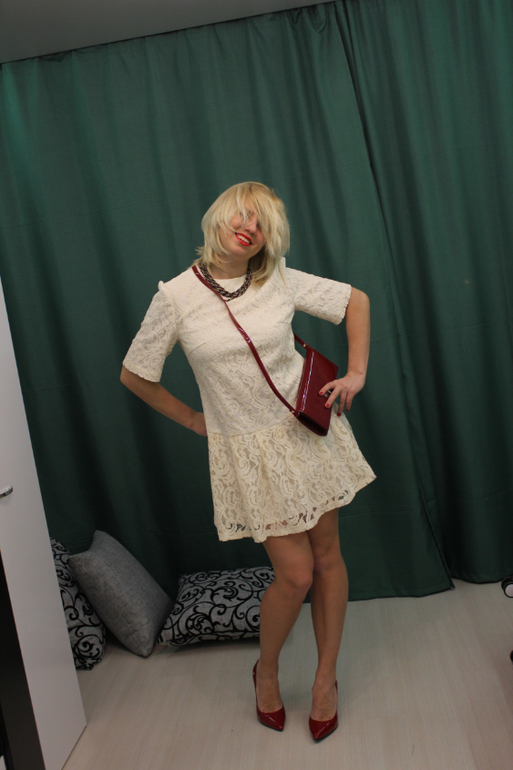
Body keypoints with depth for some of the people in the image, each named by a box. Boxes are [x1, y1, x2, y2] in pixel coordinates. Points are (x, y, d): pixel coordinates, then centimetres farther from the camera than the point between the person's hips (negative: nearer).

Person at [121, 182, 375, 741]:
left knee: (327, 555, 10)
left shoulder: (280, 281, -4)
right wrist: (191, 420, 6)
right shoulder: (176, 297, -10)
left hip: (309, 429, 3)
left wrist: (356, 373, 1)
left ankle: (326, 677, 33)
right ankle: (266, 670, 30)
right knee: (296, 573, -2)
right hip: (249, 450, -3)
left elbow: (356, 300, 9)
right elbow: (134, 376, 1)